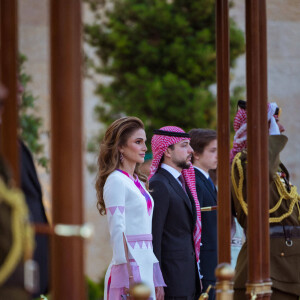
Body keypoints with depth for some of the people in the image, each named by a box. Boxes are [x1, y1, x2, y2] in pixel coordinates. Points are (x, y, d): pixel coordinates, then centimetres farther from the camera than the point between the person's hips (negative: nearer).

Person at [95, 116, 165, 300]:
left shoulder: (139, 182, 18)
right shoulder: (116, 181, -7)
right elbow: (118, 231, -14)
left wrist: (157, 279, 15)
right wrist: (130, 278, -19)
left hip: (146, 268, 8)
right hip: (130, 268, -8)